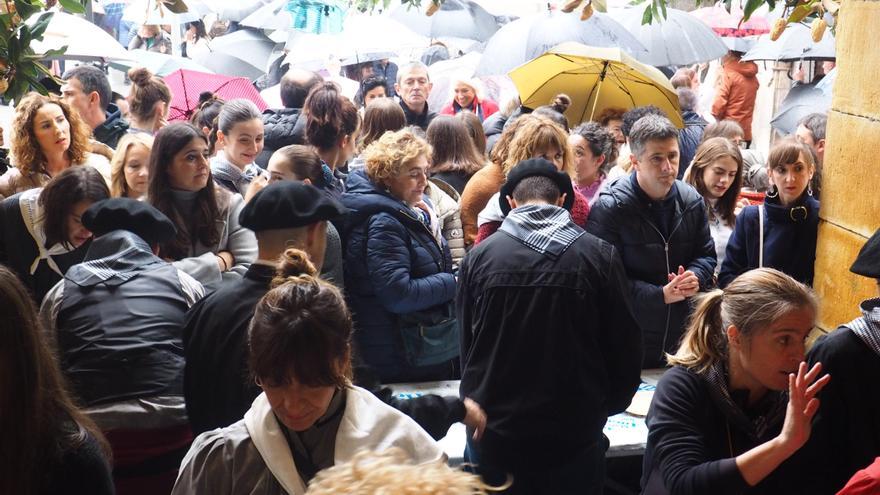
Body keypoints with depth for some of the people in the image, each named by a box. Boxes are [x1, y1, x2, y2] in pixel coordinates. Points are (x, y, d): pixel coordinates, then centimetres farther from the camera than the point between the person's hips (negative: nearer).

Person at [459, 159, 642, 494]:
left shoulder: (480, 257, -5)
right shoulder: (598, 256, -7)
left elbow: (466, 344, 5)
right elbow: (625, 346, -2)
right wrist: (608, 405, 16)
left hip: (493, 430, 1)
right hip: (574, 431, -1)